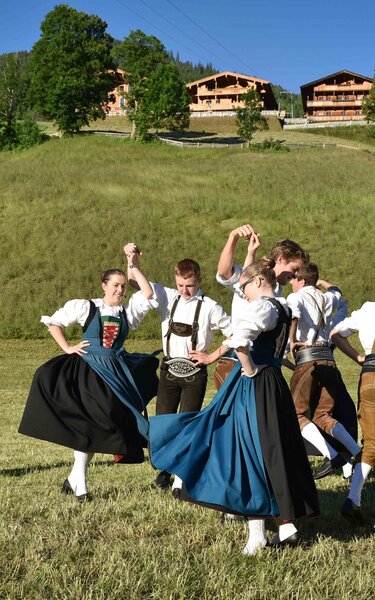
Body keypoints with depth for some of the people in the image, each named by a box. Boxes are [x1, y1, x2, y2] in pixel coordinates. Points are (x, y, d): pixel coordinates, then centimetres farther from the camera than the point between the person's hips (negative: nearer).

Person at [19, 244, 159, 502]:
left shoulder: (128, 311, 6)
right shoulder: (86, 307, -1)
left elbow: (149, 294, -8)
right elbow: (53, 321, 5)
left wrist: (134, 265, -11)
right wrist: (67, 348, -2)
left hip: (117, 370, 3)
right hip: (88, 369, -3)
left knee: (100, 422, 2)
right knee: (85, 420, -6)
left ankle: (77, 476, 14)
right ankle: (78, 477, 5)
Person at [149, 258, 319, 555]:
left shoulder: (261, 307, -15)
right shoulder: (283, 307, 11)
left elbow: (239, 338, -31)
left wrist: (250, 368, -18)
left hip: (253, 387, -9)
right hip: (276, 385, 9)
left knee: (254, 453, -3)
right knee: (278, 453, 12)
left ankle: (257, 533, 1)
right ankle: (286, 526, 16)